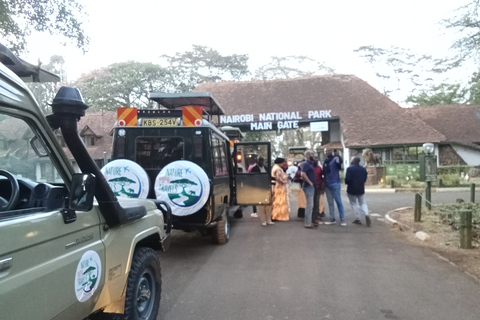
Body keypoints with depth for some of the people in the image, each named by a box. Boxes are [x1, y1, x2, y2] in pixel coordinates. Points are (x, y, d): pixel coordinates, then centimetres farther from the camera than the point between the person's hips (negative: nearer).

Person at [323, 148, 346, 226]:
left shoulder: (335, 159, -6)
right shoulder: (325, 161, 14)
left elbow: (341, 161, -31)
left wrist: (338, 156, -51)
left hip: (335, 183, -7)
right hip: (327, 184, 7)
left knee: (338, 201, -3)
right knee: (330, 202, 11)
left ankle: (342, 219, 2)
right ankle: (332, 219, 17)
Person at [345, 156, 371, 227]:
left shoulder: (350, 168, -15)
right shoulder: (363, 169, 4)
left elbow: (347, 179, -21)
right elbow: (365, 179, 10)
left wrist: (347, 183, 0)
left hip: (352, 190, -4)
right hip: (361, 189, 4)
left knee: (354, 204, 8)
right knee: (363, 203, 15)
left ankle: (357, 219, 9)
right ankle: (366, 214, -8)